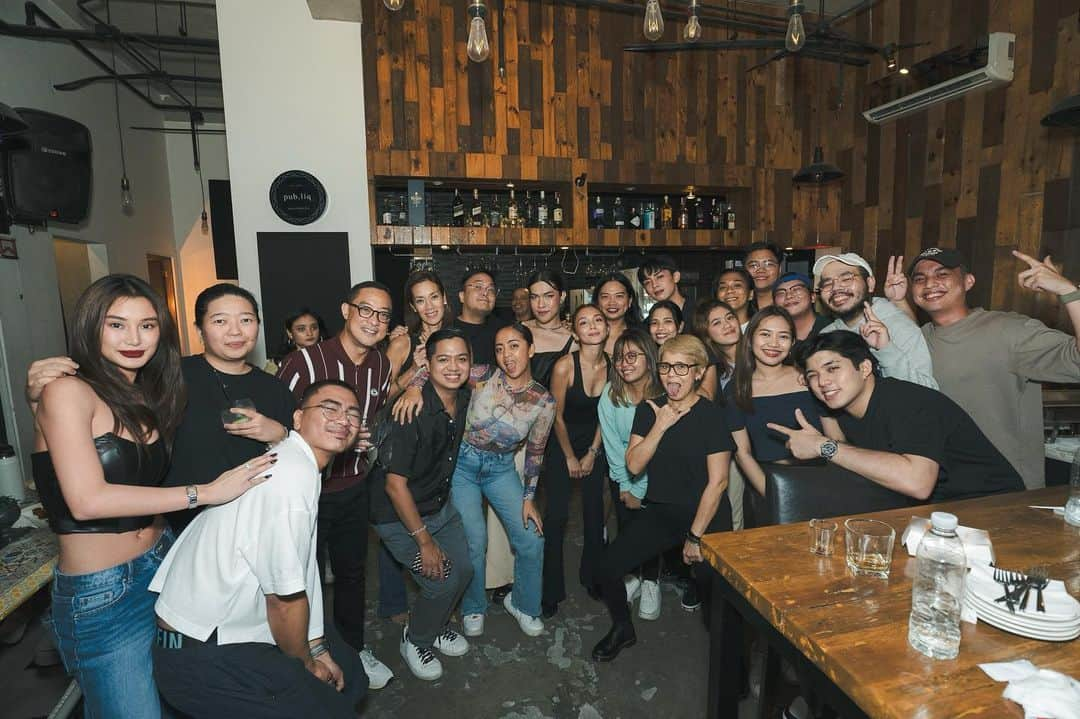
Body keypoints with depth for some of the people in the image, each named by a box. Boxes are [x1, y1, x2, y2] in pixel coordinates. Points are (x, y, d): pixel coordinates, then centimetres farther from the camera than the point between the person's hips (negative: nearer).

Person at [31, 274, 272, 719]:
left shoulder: (148, 393, 6)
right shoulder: (68, 390, -14)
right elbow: (87, 499, -23)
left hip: (163, 562, 6)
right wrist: (205, 492, -23)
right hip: (99, 593, -6)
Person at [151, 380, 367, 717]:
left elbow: (303, 572, 8)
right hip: (201, 655, -10)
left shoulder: (297, 463, 5)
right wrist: (305, 663, -3)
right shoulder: (293, 474, -27)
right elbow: (286, 598, -21)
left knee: (347, 673, 16)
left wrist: (317, 650, 11)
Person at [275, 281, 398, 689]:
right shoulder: (305, 361, -21)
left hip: (355, 489, 5)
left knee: (352, 572, 20)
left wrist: (365, 450, 10)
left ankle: (353, 648, 42)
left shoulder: (383, 366, -1)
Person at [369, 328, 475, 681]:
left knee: (464, 569, 11)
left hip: (440, 505, 7)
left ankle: (435, 627, 41)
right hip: (399, 516, -7)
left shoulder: (464, 399, -8)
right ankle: (415, 640, 26)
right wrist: (424, 541, -20)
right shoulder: (412, 411, -30)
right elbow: (395, 484, -26)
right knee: (442, 582, -6)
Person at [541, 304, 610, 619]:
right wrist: (570, 458, -4)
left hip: (595, 443, 4)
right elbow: (557, 416, -12)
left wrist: (592, 454, 1)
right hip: (561, 443, -3)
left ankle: (592, 577, 31)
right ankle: (551, 590, 12)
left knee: (594, 511, 9)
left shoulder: (612, 365, -11)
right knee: (556, 516, -4)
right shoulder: (564, 366, -23)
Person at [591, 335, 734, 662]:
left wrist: (695, 536, -12)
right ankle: (622, 629, 22)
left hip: (706, 516, -3)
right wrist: (660, 426, -14)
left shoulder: (713, 416, -10)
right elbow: (633, 465, -4)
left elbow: (717, 482, -12)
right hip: (659, 512, 4)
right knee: (608, 567, -7)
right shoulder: (648, 410, 4)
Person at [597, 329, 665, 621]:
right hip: (623, 478, 2)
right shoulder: (610, 394, -13)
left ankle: (651, 583, 25)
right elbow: (612, 444, -8)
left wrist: (639, 490, -15)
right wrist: (625, 487, -7)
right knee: (627, 527, 3)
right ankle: (632, 577, 30)